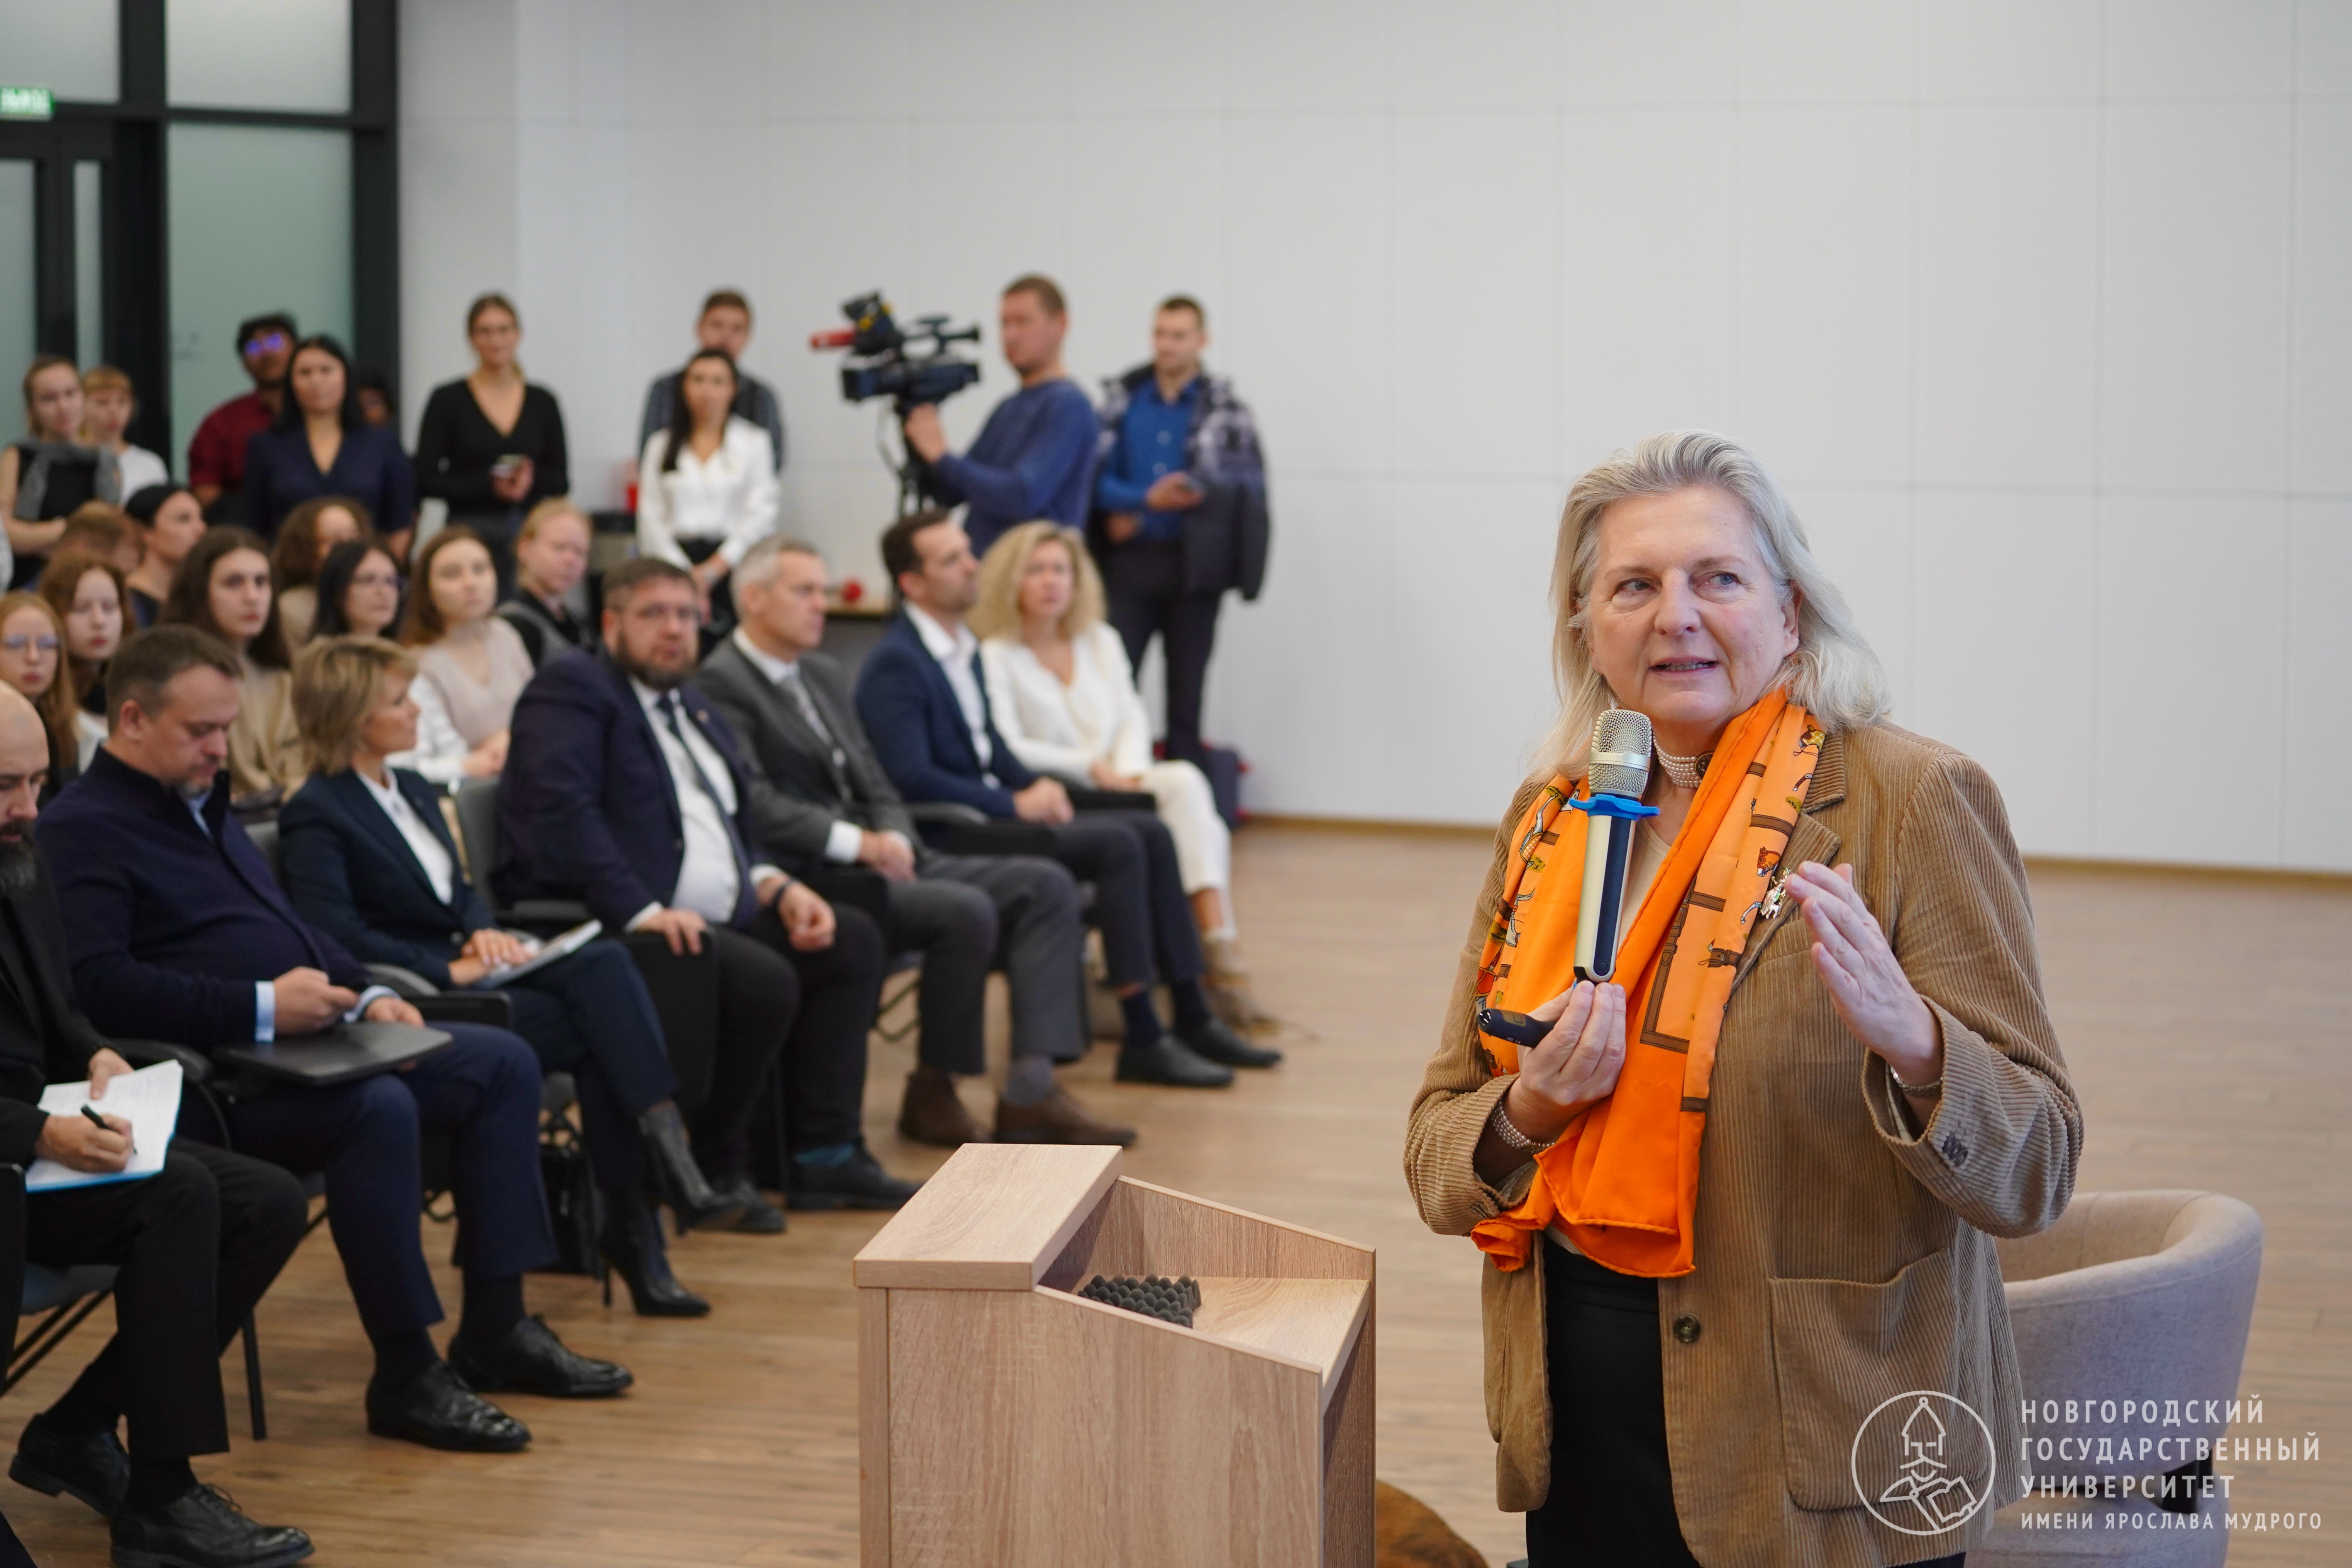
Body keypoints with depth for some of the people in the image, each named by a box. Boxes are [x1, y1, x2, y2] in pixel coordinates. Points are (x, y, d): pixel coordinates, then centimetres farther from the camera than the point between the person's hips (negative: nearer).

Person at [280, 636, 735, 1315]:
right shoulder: (315, 817, -7)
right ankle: (632, 1224, -20)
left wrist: (484, 933, -1)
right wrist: (449, 970, -20)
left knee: (604, 963, -22)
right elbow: (336, 936, -19)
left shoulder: (415, 790, 20)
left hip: (470, 970, 7)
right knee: (599, 1034, -24)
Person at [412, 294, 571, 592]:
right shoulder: (448, 400, 2)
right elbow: (426, 480, -3)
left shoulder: (543, 402, 9)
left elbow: (561, 482, 10)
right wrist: (489, 486, -15)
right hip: (471, 532, -2)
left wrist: (533, 480, -12)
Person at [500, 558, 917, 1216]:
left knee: (854, 939, 2)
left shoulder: (691, 706, 25)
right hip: (607, 927, -10)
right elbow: (562, 809, -20)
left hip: (719, 917, 10)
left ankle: (824, 1154, 2)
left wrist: (778, 889, 8)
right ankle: (712, 1168, -8)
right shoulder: (572, 688, -5)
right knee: (765, 981, -29)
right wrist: (641, 910, -29)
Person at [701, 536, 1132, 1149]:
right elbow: (752, 804, -19)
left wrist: (895, 840, -3)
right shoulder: (720, 685, -8)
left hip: (878, 861, 10)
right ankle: (932, 1091, -10)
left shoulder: (826, 677, 21)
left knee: (1046, 885, -5)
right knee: (966, 911, -29)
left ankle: (1031, 1091, -13)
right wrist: (858, 843, -22)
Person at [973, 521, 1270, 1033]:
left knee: (1185, 783, -28)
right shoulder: (995, 656, -1)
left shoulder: (1100, 640, 19)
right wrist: (1093, 769, -14)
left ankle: (1222, 958, -35)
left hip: (1116, 787, 6)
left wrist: (1129, 770, -7)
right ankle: (1220, 971, -28)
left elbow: (1133, 719, 14)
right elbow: (1006, 751, -11)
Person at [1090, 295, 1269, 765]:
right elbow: (1097, 474, 4)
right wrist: (1146, 499, -17)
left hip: (1192, 563, -1)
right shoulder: (1120, 399, 6)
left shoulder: (1225, 409, 0)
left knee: (1186, 686, 4)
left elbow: (1247, 481, -7)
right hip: (1130, 560, 1)